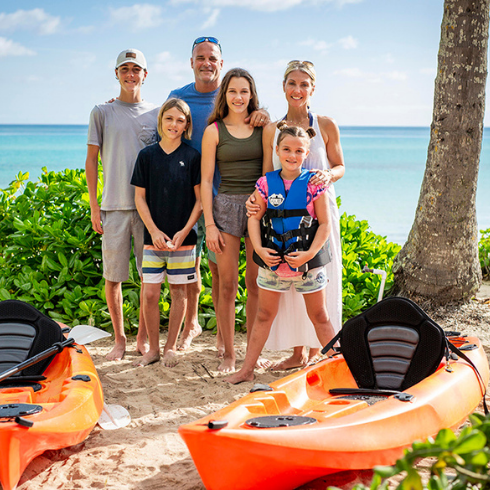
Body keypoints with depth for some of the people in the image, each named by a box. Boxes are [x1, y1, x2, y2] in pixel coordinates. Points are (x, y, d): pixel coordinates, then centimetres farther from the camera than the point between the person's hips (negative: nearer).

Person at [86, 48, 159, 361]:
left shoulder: (156, 113, 10)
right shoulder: (102, 112, 7)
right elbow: (91, 160, 6)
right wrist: (94, 206, 0)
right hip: (114, 206, -1)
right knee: (113, 276, 1)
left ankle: (143, 338, 16)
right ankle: (120, 339, 14)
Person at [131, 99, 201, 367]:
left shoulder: (192, 157, -1)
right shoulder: (147, 155, 2)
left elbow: (200, 199, 0)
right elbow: (140, 197, 4)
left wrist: (184, 231, -10)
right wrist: (154, 230, -6)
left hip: (183, 237, -1)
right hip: (153, 236, 1)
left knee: (178, 292, 6)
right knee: (150, 293, -1)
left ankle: (171, 347, 20)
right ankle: (153, 348, 15)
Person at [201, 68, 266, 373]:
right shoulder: (214, 131, 2)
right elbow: (206, 180, 1)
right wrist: (209, 224, -6)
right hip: (226, 205, -2)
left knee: (256, 284, 6)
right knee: (227, 286, 0)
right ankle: (228, 354, 11)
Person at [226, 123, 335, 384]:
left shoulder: (314, 184, -6)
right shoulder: (266, 183, 0)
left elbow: (324, 223, -5)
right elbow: (255, 218, 3)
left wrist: (310, 253, -15)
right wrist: (259, 249, -11)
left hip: (307, 263, -2)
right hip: (272, 262, 2)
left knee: (319, 317, 9)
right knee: (264, 315, 11)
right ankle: (247, 369, 18)